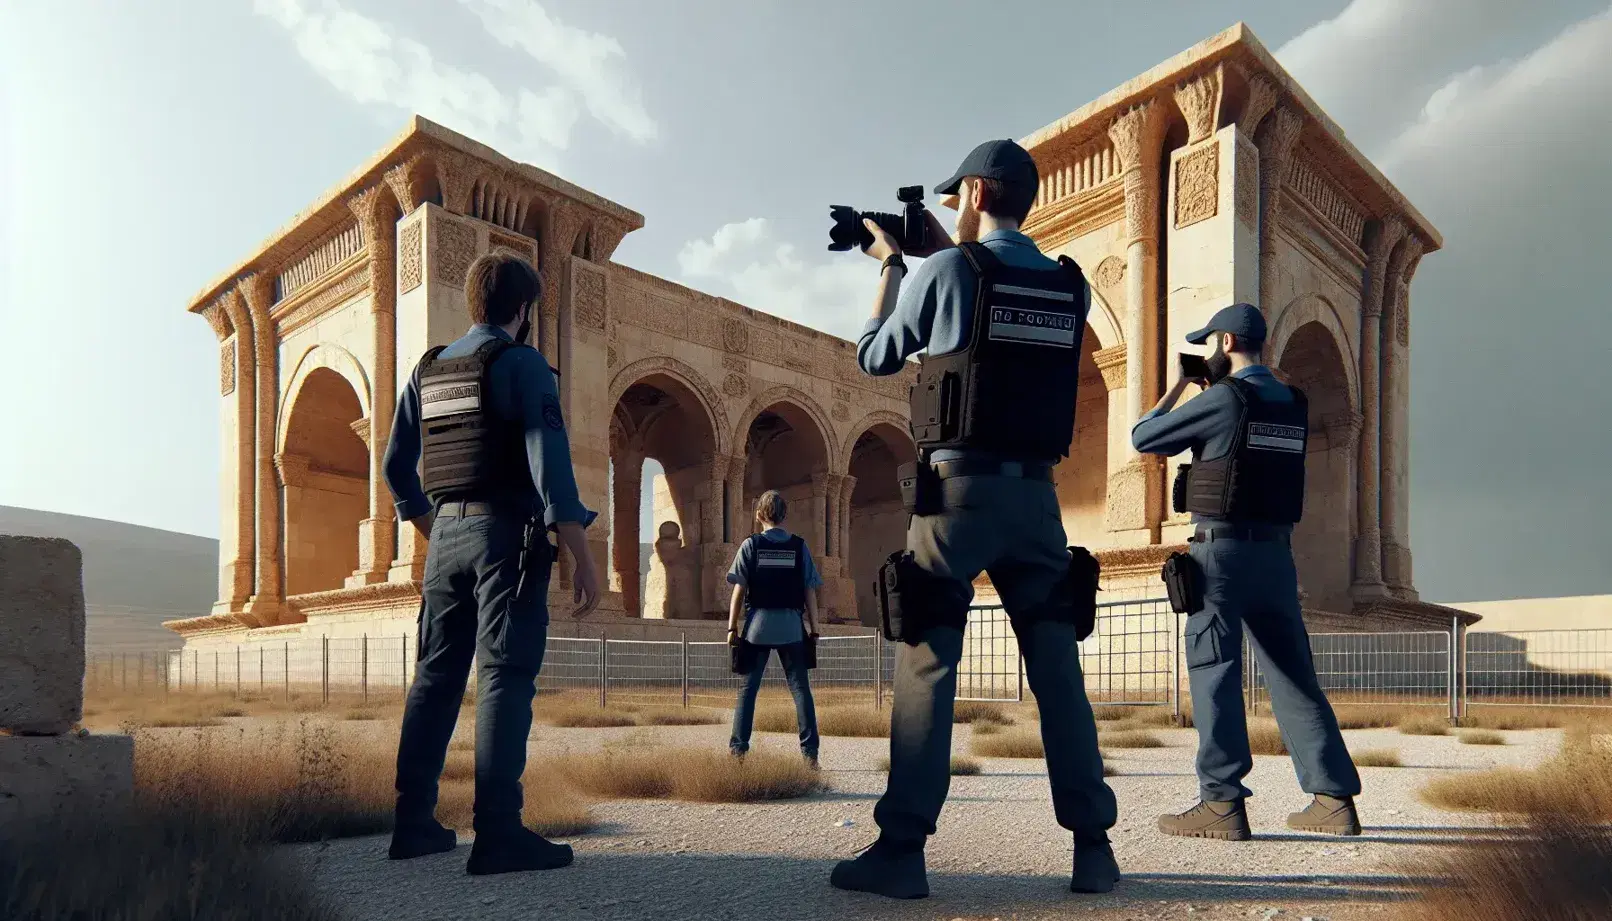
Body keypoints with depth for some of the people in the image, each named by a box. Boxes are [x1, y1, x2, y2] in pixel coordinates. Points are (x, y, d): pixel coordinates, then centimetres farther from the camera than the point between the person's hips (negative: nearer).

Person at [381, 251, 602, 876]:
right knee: (504, 679, -8)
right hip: (505, 533, -7)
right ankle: (498, 834, -9)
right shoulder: (522, 363, -7)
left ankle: (414, 823, 17)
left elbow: (396, 464, 20)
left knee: (436, 676, 12)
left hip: (446, 535, 7)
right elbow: (549, 460, -17)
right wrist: (583, 558, -19)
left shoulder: (428, 369, 15)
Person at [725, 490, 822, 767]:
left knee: (748, 688, 8)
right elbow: (810, 592, 2)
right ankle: (810, 751, 2)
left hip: (758, 624, 0)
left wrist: (732, 627, 3)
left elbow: (739, 590, -3)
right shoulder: (799, 547, 3)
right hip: (792, 626, 1)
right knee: (800, 688, 6)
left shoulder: (751, 544, 0)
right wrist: (813, 630, 8)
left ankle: (738, 748, 5)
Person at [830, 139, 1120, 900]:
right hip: (1035, 494, 5)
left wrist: (890, 267, 22)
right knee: (1058, 669, 8)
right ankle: (1093, 846, 11)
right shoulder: (1070, 286, 10)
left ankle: (902, 849, 2)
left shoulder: (946, 270, -5)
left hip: (958, 489, -4)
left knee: (926, 666, 0)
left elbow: (875, 357, 8)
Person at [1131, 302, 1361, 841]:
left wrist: (1177, 388, 13)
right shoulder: (1292, 405, 12)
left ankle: (1222, 804, -3)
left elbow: (1143, 439, -3)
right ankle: (1335, 799, 15)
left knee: (1214, 675, -3)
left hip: (1222, 550, -7)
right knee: (1293, 676, 12)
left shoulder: (1224, 398, -10)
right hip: (1276, 553, 7)